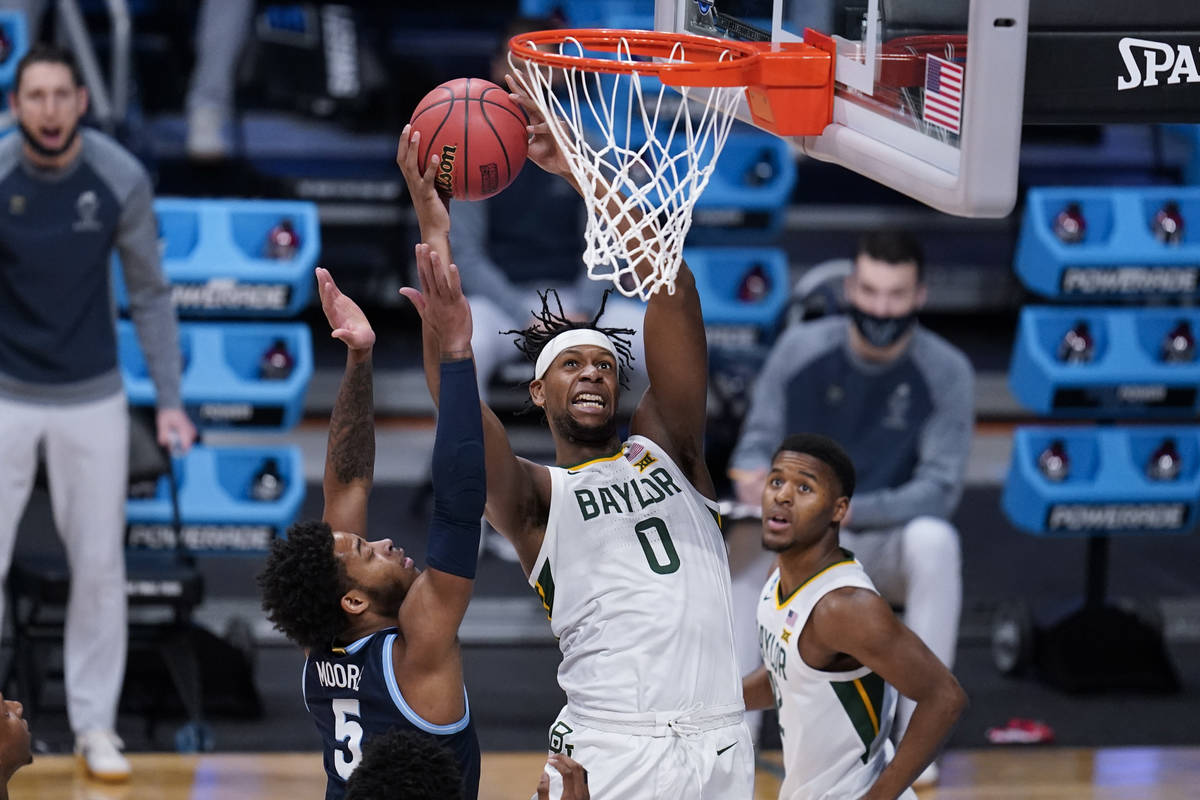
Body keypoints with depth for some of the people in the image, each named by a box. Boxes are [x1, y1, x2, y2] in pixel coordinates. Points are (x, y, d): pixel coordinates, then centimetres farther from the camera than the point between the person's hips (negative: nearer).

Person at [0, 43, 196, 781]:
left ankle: (95, 725, 18)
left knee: (100, 568, 6)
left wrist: (170, 400, -4)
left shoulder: (122, 180, -11)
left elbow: (150, 294, 0)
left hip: (93, 398, 1)